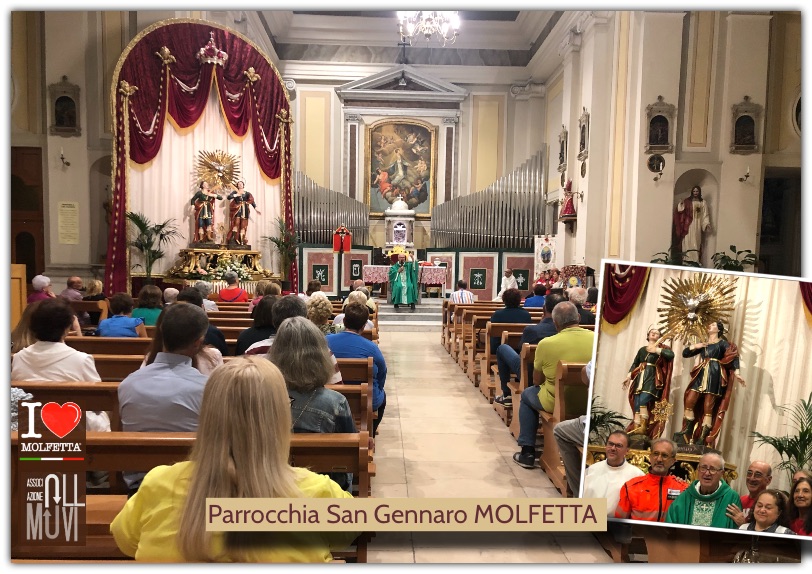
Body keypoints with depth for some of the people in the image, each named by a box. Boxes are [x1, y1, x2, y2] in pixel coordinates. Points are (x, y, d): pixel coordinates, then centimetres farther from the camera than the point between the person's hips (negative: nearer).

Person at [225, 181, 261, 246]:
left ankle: (242, 240, -3)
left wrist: (256, 209, 0)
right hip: (237, 210, -2)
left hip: (244, 211, 2)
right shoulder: (235, 192, 11)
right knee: (236, 223, -14)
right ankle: (235, 239, -18)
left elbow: (252, 201, 9)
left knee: (243, 225, -3)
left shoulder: (247, 193, 15)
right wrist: (236, 195, -10)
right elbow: (228, 197, -3)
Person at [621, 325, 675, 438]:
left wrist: (655, 350, -9)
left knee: (643, 402, -23)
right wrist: (628, 377, 7)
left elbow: (671, 354, -13)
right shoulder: (642, 350, 21)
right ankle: (636, 430, -6)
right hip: (640, 379, 4)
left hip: (652, 379, -4)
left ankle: (643, 428, -21)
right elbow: (634, 364, 19)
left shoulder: (662, 348, 9)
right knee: (636, 406, -5)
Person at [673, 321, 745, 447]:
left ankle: (702, 439, -5)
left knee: (708, 408, -7)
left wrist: (736, 372, -25)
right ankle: (687, 433, 7)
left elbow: (734, 356, -10)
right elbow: (685, 353, 21)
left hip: (714, 376, -6)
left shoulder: (723, 343, 5)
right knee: (689, 403, -3)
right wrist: (694, 346, 2)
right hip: (701, 376, 6)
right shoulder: (702, 344, 22)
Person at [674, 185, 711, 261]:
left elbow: (705, 215, 4)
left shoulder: (703, 202, 9)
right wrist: (681, 205, -20)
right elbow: (680, 210, -1)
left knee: (696, 244, -2)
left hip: (697, 226, 1)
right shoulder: (687, 201, 6)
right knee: (687, 243, -6)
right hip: (688, 225, -1)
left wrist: (707, 224, -9)